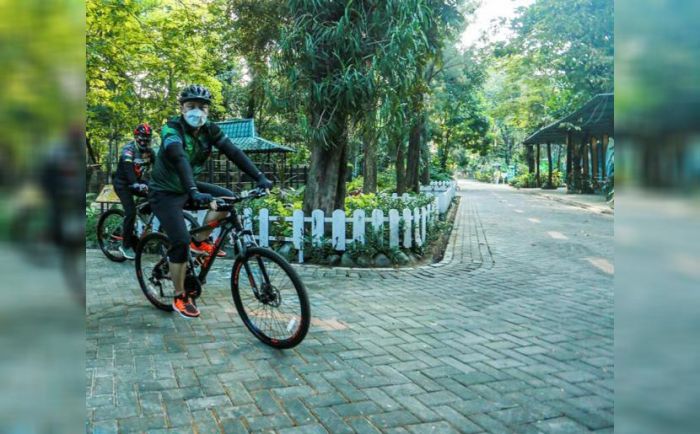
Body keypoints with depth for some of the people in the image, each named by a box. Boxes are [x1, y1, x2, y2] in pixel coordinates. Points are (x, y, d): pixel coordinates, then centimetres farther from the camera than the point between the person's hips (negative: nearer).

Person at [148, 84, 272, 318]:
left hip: (188, 188, 6)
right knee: (181, 243, -17)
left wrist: (259, 177, -26)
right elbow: (180, 160, -41)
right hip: (165, 193, -6)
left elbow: (233, 152, -15)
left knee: (228, 198, -11)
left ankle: (200, 242, 5)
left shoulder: (210, 130, -7)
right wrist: (194, 192, -57)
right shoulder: (171, 129, -25)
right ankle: (180, 297, 1)